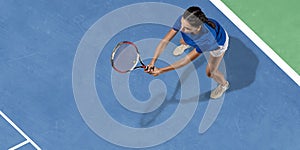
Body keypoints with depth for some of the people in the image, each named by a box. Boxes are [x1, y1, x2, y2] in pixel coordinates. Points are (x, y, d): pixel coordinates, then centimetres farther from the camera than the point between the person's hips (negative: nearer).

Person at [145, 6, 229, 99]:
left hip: (218, 43, -4)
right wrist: (153, 61, -44)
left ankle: (224, 85, 45)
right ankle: (188, 44, 66)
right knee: (183, 42, 27)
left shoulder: (207, 39, -50)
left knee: (210, 72, 10)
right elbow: (165, 40, -35)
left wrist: (161, 71, -40)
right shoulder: (182, 20, -40)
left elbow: (187, 60, -40)